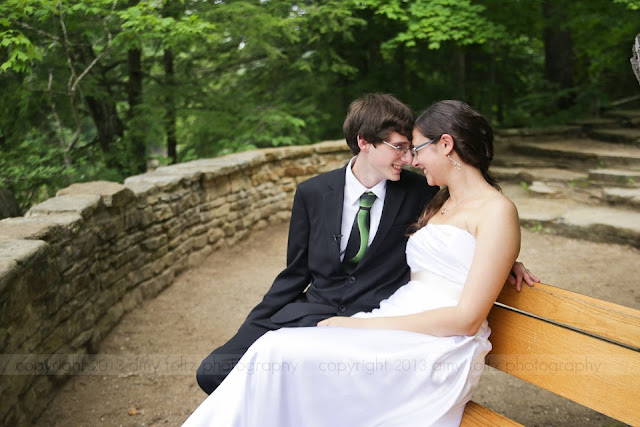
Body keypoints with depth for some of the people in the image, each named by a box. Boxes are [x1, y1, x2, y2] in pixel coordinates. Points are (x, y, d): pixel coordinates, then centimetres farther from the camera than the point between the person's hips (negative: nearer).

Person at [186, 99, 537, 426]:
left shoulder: (497, 211, -5)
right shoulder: (440, 204, 22)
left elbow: (467, 319, -13)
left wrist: (363, 325, -14)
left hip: (437, 353, -7)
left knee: (280, 355, -25)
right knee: (275, 350, -17)